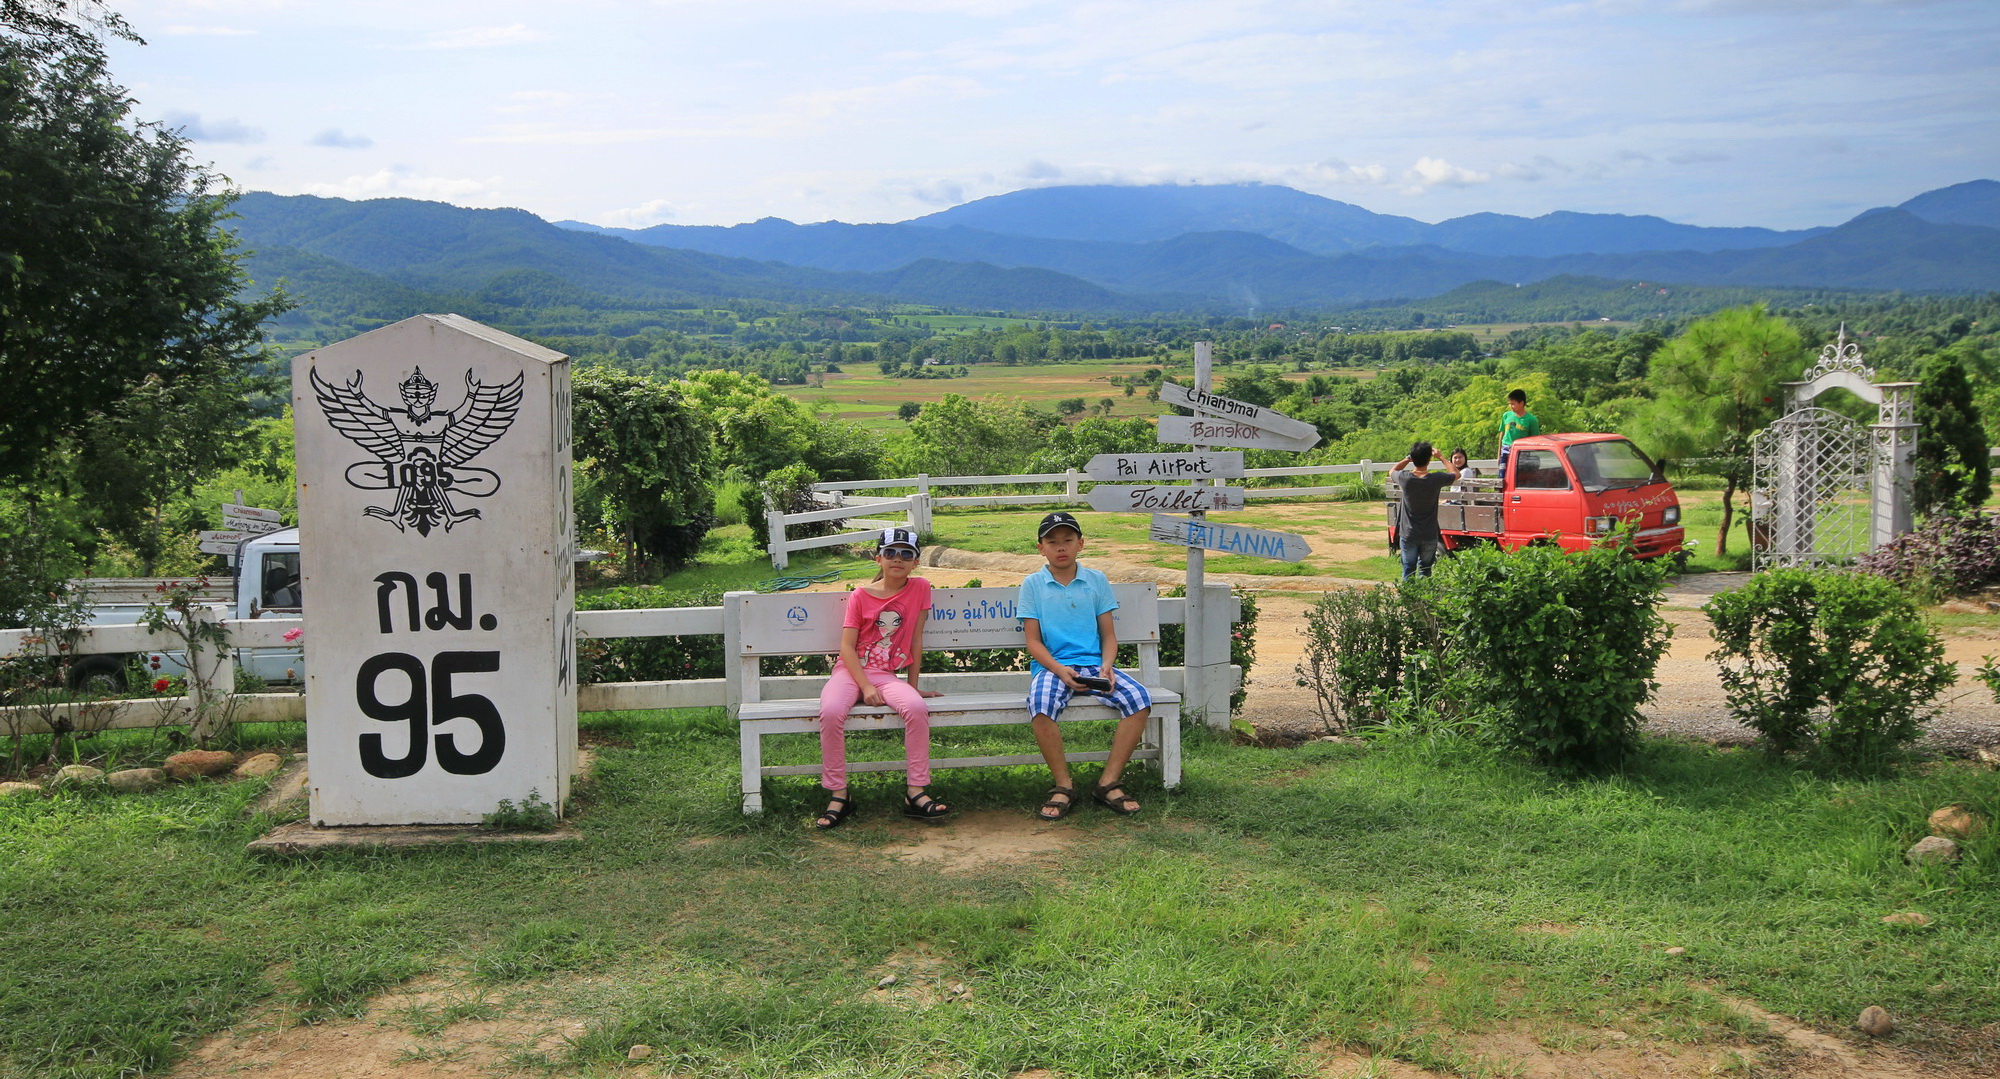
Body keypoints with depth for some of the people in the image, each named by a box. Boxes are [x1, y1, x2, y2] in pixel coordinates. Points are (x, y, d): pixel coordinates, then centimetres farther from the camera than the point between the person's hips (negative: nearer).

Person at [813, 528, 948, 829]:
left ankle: (915, 793, -22)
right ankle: (838, 796, -20)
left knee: (917, 708, -31)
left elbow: (916, 640, 7)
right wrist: (866, 687, -16)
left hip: (886, 675, 1)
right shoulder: (860, 596, 1)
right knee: (831, 712, -33)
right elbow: (847, 647, -4)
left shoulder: (919, 588, 5)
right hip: (850, 671, -1)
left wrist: (914, 686, 8)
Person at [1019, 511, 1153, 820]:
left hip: (1093, 664, 2)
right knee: (1040, 705, -36)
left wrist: (1106, 665, -10)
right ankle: (1063, 786, -17)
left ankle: (1108, 783, -15)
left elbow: (1108, 634, 12)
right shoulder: (1033, 584, 7)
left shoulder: (1097, 580, 13)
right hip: (1051, 666, -2)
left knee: (1140, 699, -24)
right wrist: (1061, 670, -16)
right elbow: (1033, 641, 2)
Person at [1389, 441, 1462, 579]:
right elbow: (1456, 473, 7)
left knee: (1408, 570, 8)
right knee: (1425, 570, 12)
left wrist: (1408, 459, 10)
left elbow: (1392, 471, 11)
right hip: (1429, 536, 0)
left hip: (1408, 535, 0)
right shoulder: (1436, 479, -16)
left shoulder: (1405, 478, -14)